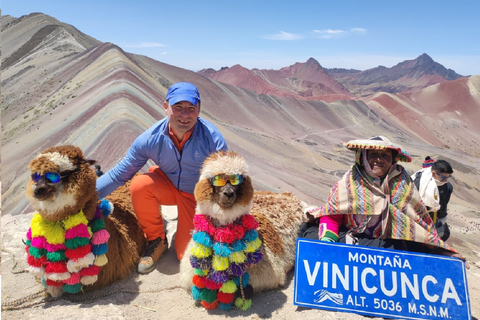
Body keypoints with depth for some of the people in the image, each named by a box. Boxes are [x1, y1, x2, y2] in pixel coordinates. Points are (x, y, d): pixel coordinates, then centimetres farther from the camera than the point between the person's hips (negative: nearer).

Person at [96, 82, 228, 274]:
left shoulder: (212, 139, -28)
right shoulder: (150, 139, -22)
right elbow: (119, 174, -14)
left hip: (198, 195, -2)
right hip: (167, 186, 2)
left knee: (186, 255, -6)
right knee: (139, 185, -30)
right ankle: (156, 240, -4)